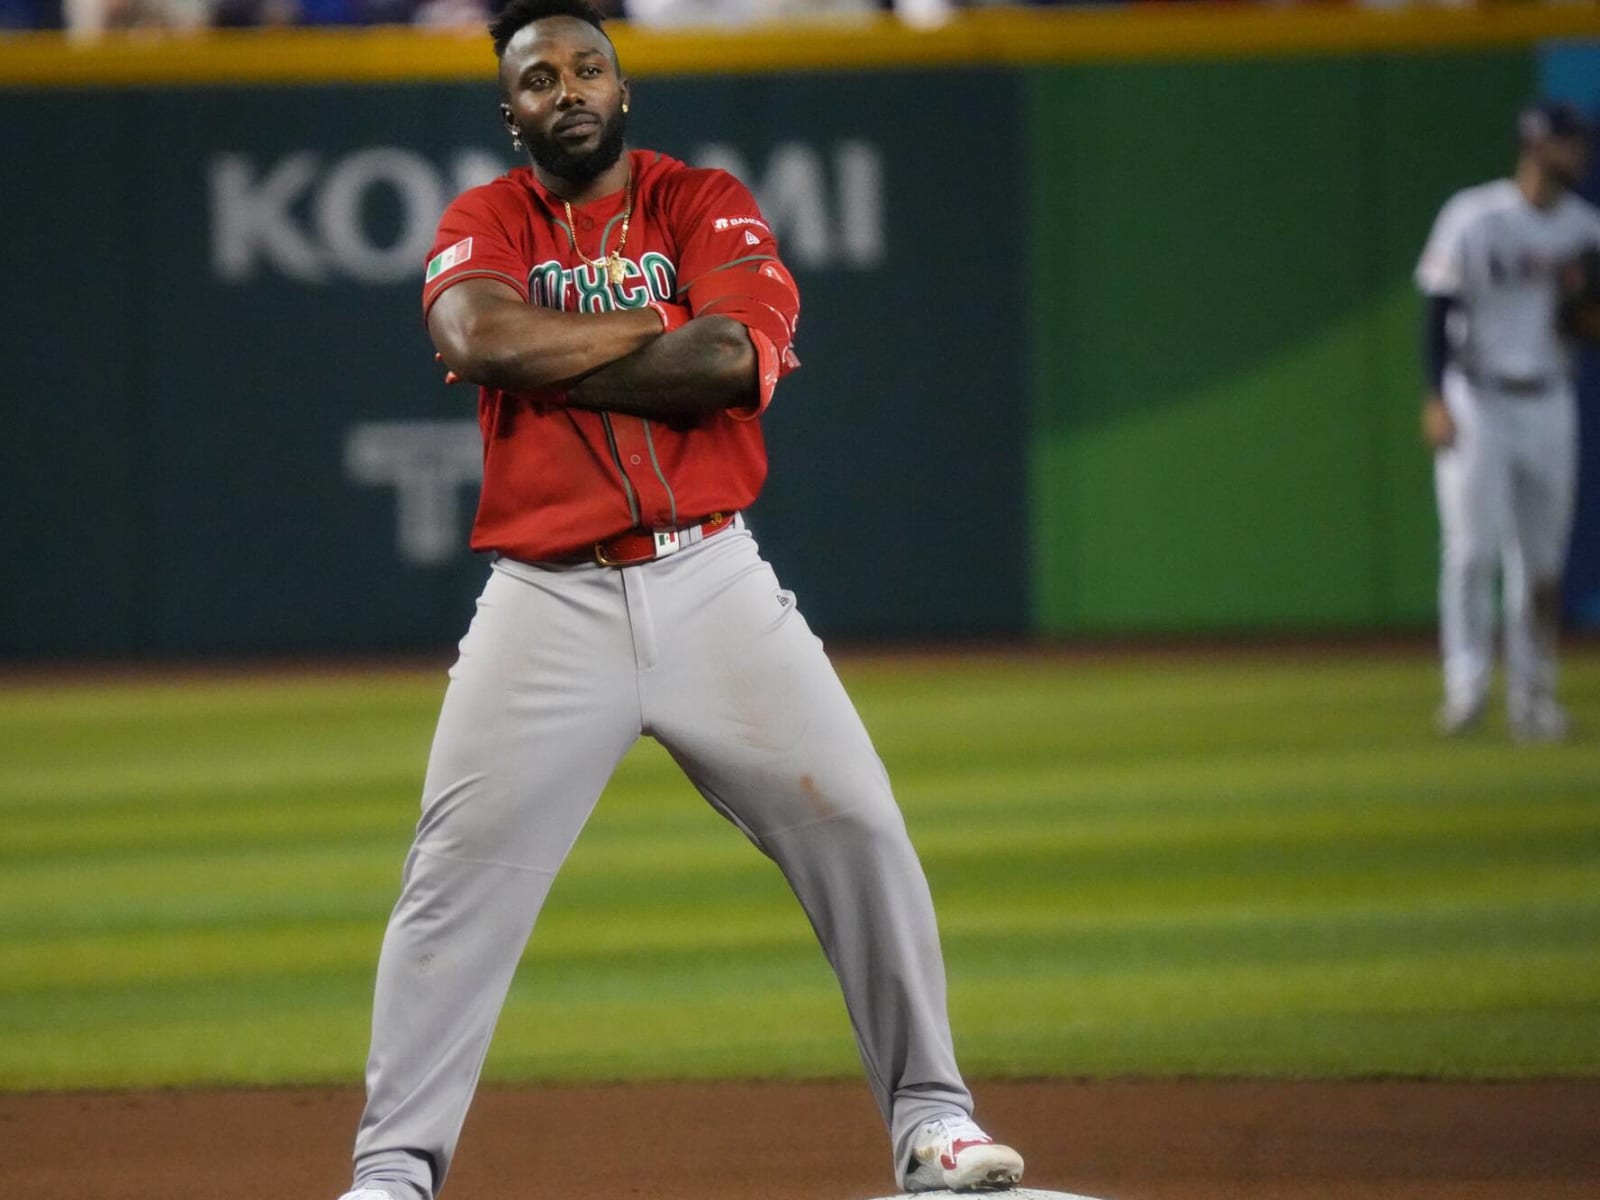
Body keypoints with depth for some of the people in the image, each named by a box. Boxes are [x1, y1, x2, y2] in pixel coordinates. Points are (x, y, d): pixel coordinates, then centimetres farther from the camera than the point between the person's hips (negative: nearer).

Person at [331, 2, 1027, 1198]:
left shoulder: (706, 205, 5)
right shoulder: (482, 225, 5)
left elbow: (733, 361, -15)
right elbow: (478, 338, -18)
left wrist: (542, 360, -11)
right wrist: (661, 335, -12)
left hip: (712, 584, 1)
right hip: (548, 605, -1)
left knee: (856, 826, -4)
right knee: (459, 875, -7)